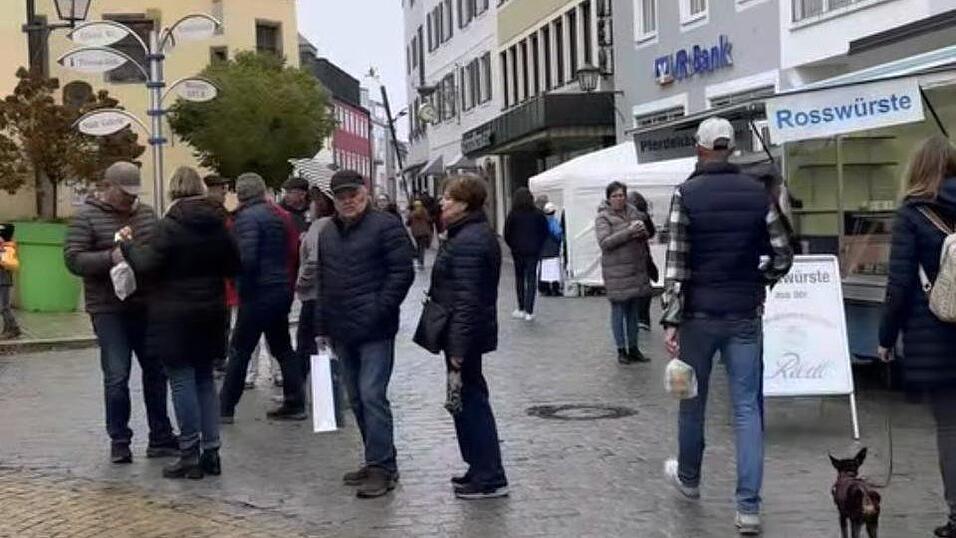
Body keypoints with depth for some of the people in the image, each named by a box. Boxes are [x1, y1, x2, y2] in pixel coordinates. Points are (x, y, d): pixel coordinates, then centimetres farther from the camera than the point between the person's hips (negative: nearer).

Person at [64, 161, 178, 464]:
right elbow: (72, 259, -12)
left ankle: (160, 439, 20)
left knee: (156, 371, 9)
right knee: (117, 377, -5)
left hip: (146, 307, 5)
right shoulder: (87, 218, -5)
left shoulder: (146, 213, 10)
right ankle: (119, 441, 10)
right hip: (109, 311, -5)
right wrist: (110, 258, -25)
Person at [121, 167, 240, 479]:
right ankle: (211, 451, 14)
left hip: (175, 316, -6)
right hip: (210, 313, 6)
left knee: (182, 381, -1)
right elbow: (234, 266, 9)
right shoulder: (218, 225, 4)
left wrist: (128, 246, -1)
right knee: (205, 380, 14)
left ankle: (190, 455, 1)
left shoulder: (171, 225, -14)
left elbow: (147, 265, -17)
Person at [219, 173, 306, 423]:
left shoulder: (247, 217, -12)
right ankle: (295, 404, 15)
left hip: (259, 292, -8)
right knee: (282, 348, 15)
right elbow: (289, 254, 15)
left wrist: (240, 282, -6)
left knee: (240, 351, -1)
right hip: (282, 289, 8)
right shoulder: (276, 215, 14)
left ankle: (225, 408, 4)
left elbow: (246, 257, -21)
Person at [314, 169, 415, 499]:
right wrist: (322, 327, 16)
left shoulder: (385, 226, -6)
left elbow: (402, 273, -11)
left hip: (375, 332, -8)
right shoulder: (327, 234, 17)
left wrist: (379, 311, -17)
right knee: (357, 400, 12)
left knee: (372, 396, -11)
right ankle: (377, 462, 22)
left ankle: (382, 467, -5)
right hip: (342, 333, 8)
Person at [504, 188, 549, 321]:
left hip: (518, 251, 0)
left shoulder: (512, 215, -7)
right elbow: (545, 232, 2)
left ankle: (521, 309, 15)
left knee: (519, 278, 13)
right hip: (534, 251, 0)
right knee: (531, 279, 1)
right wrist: (538, 246, 12)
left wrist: (513, 247, 10)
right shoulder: (538, 214, -3)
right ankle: (529, 312, -5)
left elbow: (507, 235, -5)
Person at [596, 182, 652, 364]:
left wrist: (642, 231, -6)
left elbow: (645, 236, 19)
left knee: (634, 311, 11)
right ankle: (621, 350, 9)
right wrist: (628, 232, -23)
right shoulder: (603, 218, -5)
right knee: (619, 310, 0)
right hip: (616, 272, -5)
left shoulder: (634, 212, 11)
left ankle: (634, 348, 20)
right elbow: (604, 242, -17)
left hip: (637, 269, 5)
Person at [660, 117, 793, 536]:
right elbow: (782, 256, 4)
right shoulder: (757, 192, 1)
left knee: (693, 400, 16)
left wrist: (670, 320, -11)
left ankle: (688, 478, 36)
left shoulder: (687, 194, -8)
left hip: (699, 314, -2)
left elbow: (676, 262, -12)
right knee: (747, 407, 2)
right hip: (745, 316, 2)